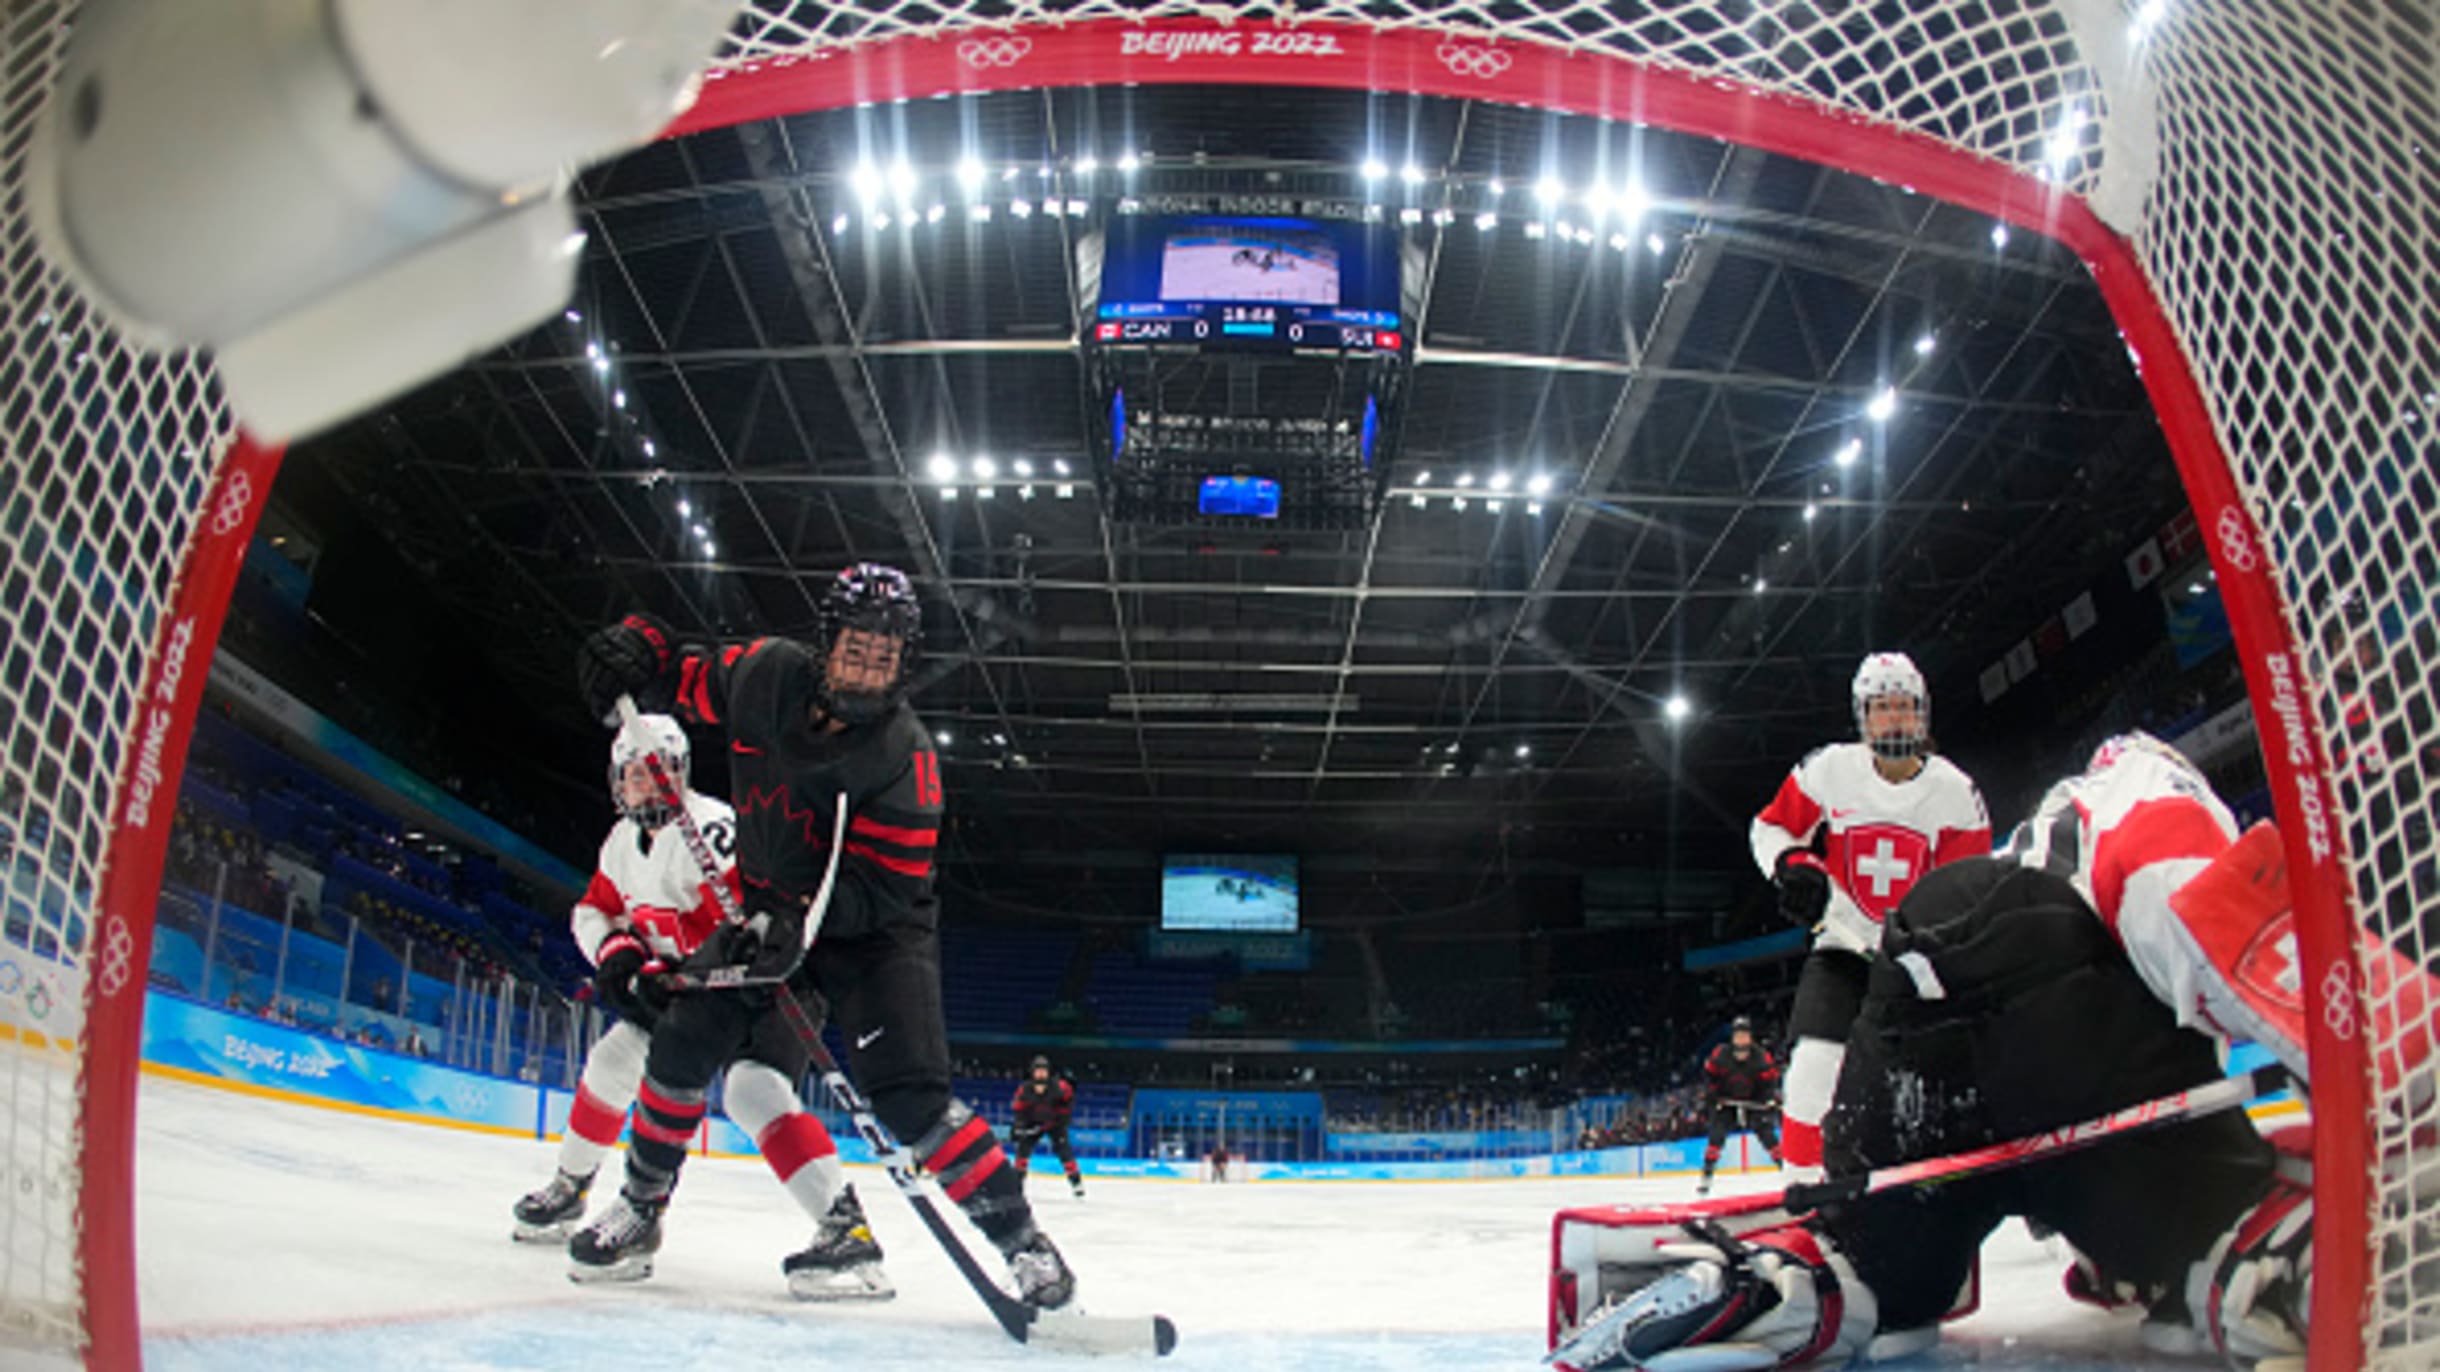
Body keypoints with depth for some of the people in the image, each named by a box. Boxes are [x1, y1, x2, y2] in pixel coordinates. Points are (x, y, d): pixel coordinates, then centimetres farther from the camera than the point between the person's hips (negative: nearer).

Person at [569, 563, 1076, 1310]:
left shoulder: (905, 754, -24)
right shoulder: (766, 674, -13)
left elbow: (882, 885, -25)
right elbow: (685, 673, 6)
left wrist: (803, 922, -39)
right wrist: (634, 649, -16)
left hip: (874, 925, -5)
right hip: (770, 904, 5)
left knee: (908, 1093, -19)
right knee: (684, 1042, -1)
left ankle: (1020, 1236, -12)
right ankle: (640, 1207, 22)